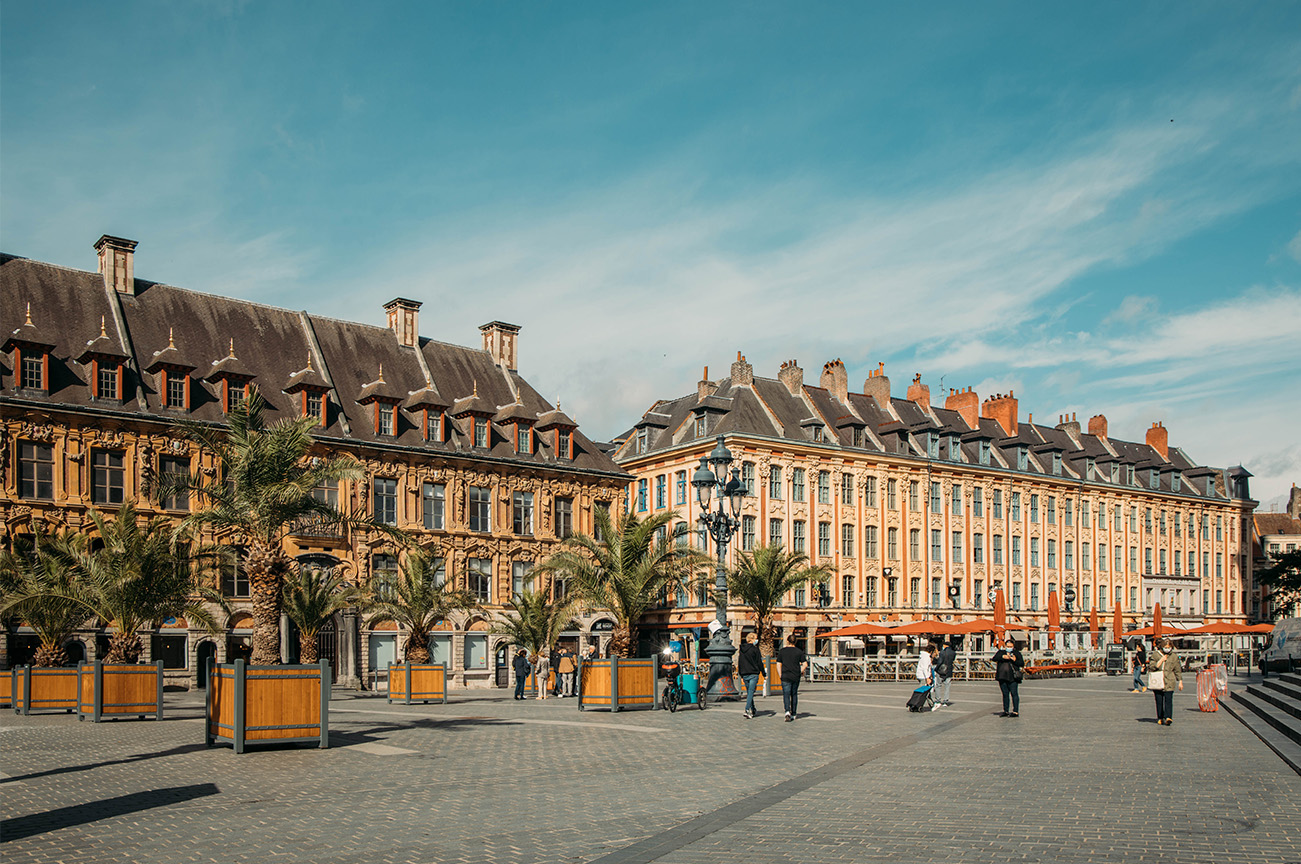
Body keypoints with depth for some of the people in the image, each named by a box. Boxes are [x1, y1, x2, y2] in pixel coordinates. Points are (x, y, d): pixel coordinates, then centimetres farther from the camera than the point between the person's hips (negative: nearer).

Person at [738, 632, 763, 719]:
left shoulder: (742, 649, 11)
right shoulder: (755, 649, -7)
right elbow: (759, 663, -7)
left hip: (745, 675, 6)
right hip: (753, 674, -6)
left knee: (749, 692, 16)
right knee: (751, 692, -8)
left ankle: (752, 710, 21)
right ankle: (747, 711, -18)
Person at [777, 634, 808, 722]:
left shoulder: (782, 651, 1)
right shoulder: (799, 651, 1)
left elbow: (778, 665, 0)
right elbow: (805, 664, -3)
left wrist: (780, 675, 8)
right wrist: (800, 672, 13)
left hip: (785, 676, -2)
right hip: (796, 677, 2)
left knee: (786, 695, -4)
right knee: (794, 695, 14)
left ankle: (787, 711, -26)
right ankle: (793, 714, 20)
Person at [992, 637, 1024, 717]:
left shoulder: (1017, 653, 8)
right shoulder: (1001, 652, 14)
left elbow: (1022, 664, 2)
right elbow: (995, 658, -1)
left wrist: (1015, 660, -14)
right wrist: (1003, 657, -16)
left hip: (1012, 677, -3)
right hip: (1002, 677, 3)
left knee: (1014, 694, -8)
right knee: (1005, 694, 9)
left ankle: (1016, 711, -7)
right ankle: (1005, 711, 15)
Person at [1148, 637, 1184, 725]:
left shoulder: (1174, 657, 9)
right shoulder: (1155, 654, 5)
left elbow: (1177, 670, 15)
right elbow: (1151, 666, -2)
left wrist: (1180, 681, 14)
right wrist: (1161, 660, -9)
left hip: (1169, 682, 0)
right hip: (1157, 682, 0)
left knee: (1168, 700, -12)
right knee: (1159, 701, 2)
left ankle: (1168, 717, -19)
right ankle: (1160, 718, 12)